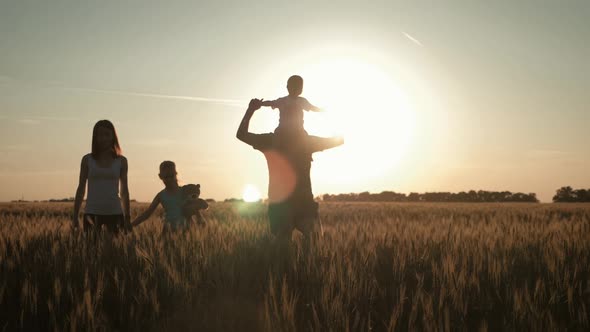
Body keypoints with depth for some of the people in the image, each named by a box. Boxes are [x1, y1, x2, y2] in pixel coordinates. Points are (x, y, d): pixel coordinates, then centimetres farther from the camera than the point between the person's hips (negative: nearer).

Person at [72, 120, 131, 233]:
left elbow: (124, 191, 9)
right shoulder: (87, 160, 4)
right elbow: (81, 189, 8)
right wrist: (75, 216, 4)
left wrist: (127, 217, 7)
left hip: (114, 212, 0)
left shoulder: (121, 161, 5)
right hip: (92, 212, 0)